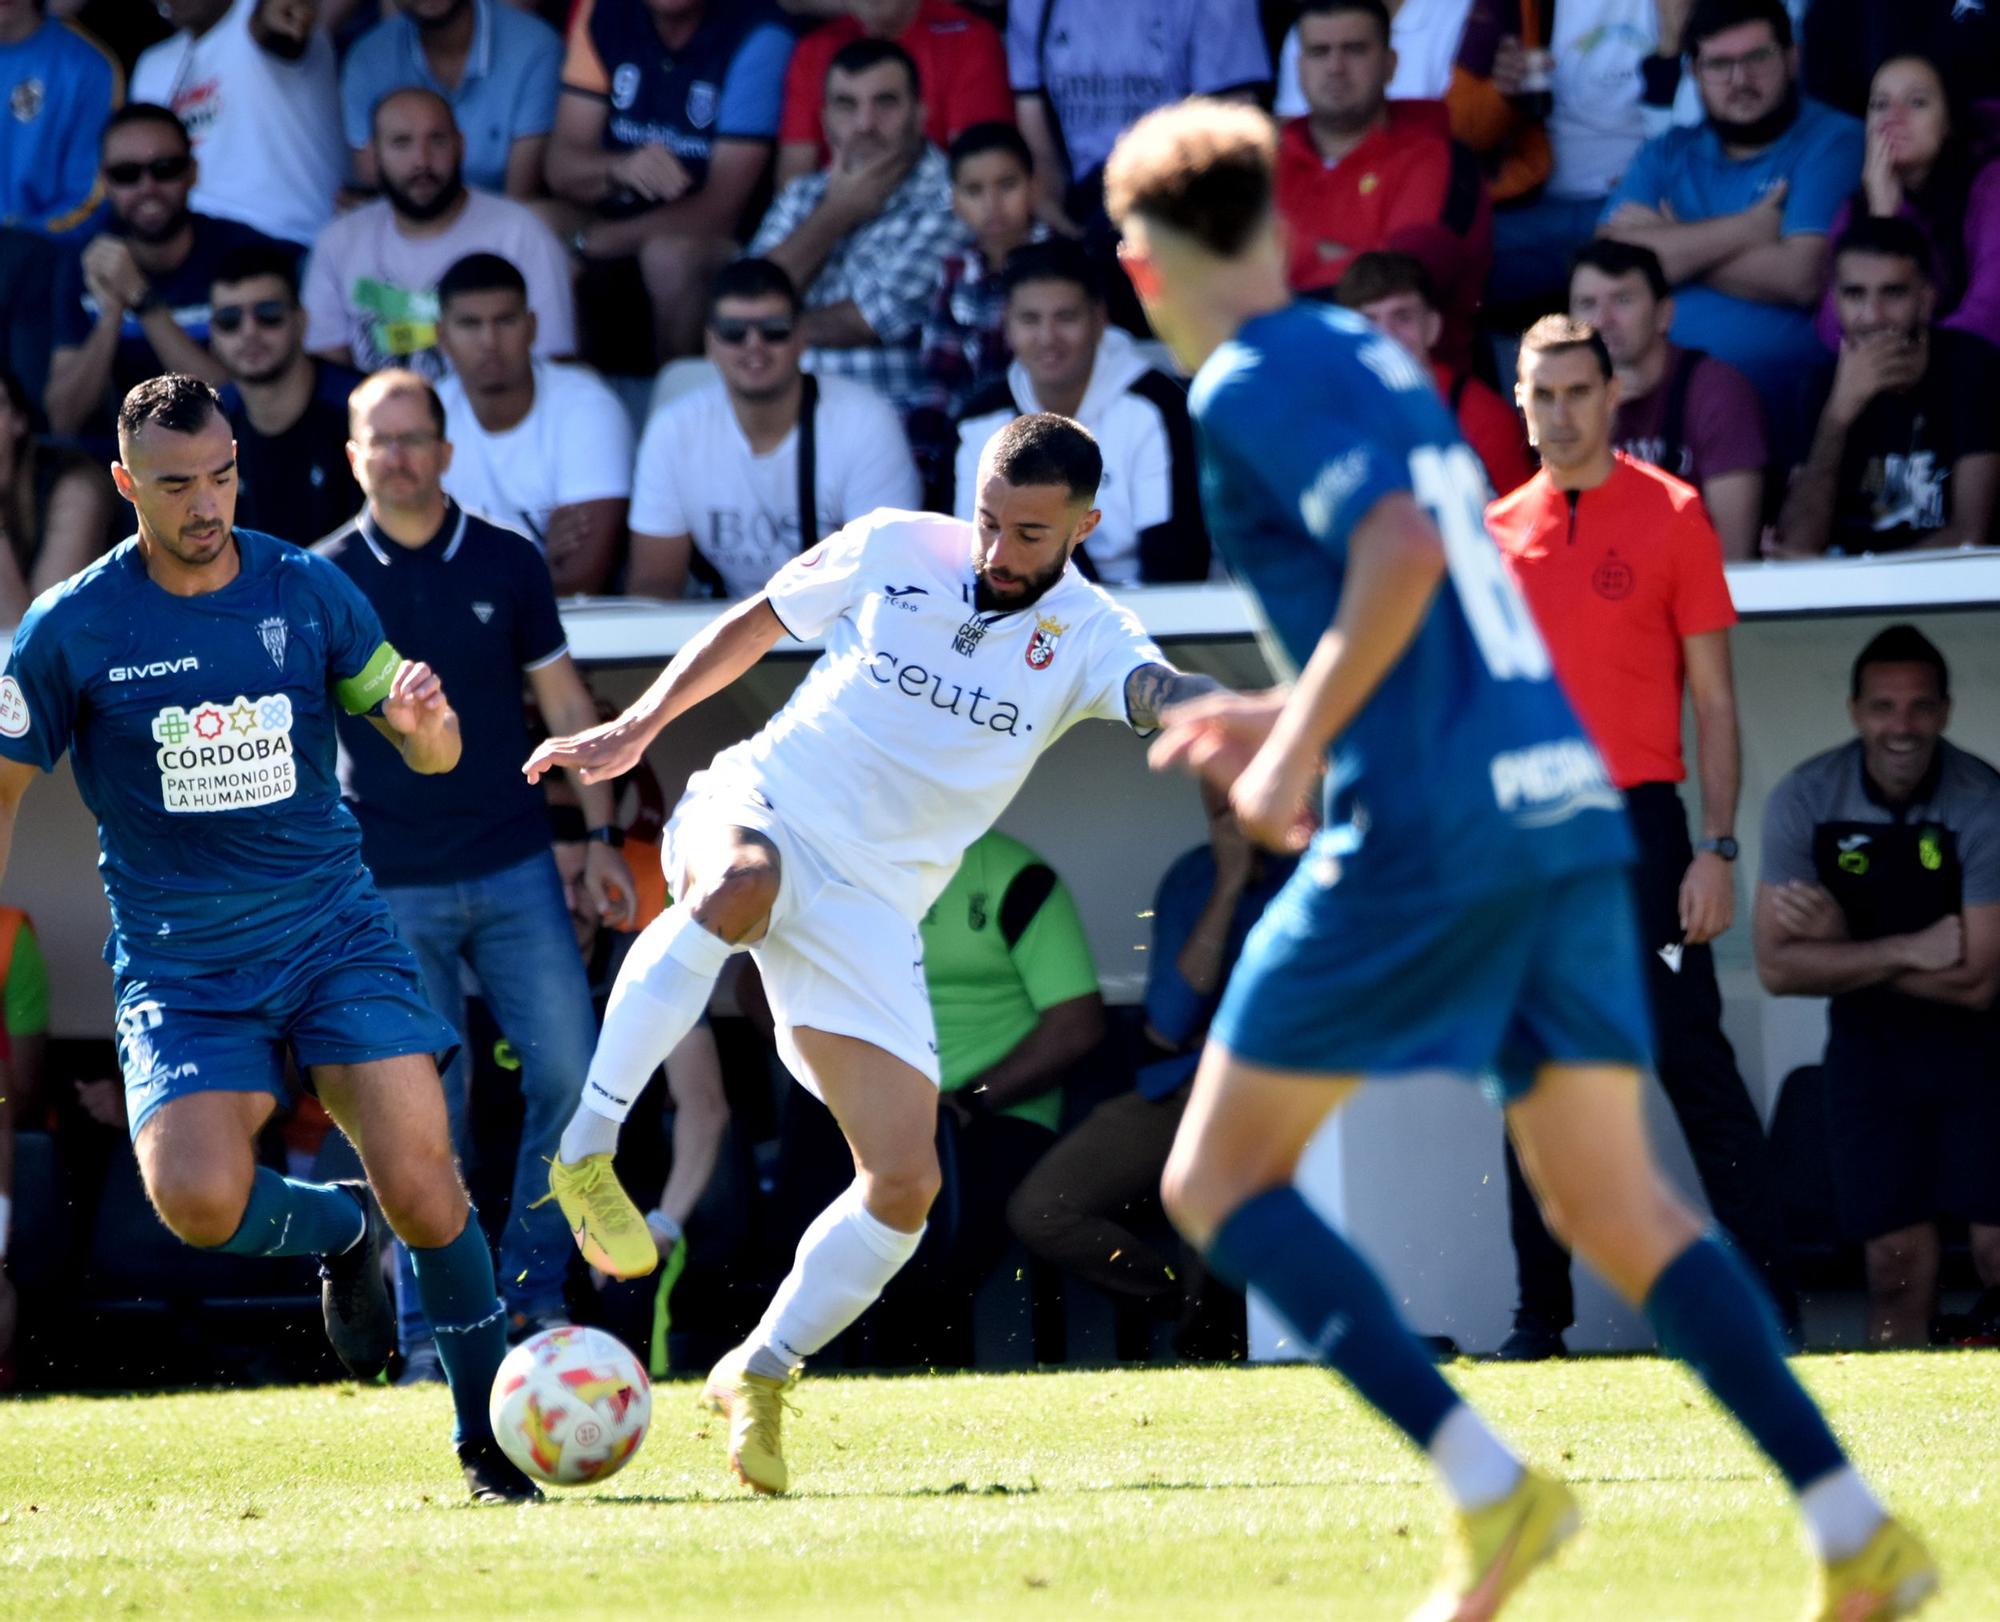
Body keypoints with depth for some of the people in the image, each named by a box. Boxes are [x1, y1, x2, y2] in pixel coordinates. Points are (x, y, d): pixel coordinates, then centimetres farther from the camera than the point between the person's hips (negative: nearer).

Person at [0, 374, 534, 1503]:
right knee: (198, 1201, -25)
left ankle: (493, 1445, 5)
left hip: (335, 932, 1)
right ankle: (339, 1232, 9)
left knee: (421, 1188, -14)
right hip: (181, 972, -1)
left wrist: (425, 720, -14)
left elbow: (429, 753, 11)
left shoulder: (308, 592, 1)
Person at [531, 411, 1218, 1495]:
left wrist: (1206, 710, -49)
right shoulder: (892, 550, 0)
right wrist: (635, 728, 13)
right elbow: (755, 624, 16)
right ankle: (586, 1149, -36)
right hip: (760, 810, -2)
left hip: (869, 908, 2)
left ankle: (760, 1374, 13)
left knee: (905, 1183, -8)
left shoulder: (1085, 636, -2)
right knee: (738, 886, -42)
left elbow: (1166, 697, -24)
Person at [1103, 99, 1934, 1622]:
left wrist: (1296, 750, -15)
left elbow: (1403, 552, -20)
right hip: (1566, 813, 8)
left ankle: (1489, 1485, -10)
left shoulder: (1252, 387, -4)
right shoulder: (1380, 360, 21)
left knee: (1218, 1182, 3)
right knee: (1615, 1204, 10)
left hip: (1424, 841, -8)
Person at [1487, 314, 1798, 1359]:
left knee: (1692, 1063, -9)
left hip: (1638, 829, -4)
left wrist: (1717, 850, -9)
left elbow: (1714, 701, -1)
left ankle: (1766, 1305, -9)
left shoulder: (1671, 515, 0)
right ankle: (1541, 1320, 11)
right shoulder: (1493, 534, 12)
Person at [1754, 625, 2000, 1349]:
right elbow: (1778, 968, -14)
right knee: (1898, 1262, 1)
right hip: (1869, 1040, 2)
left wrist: (1839, 944, -19)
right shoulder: (1805, 799, -12)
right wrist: (1907, 951, -22)